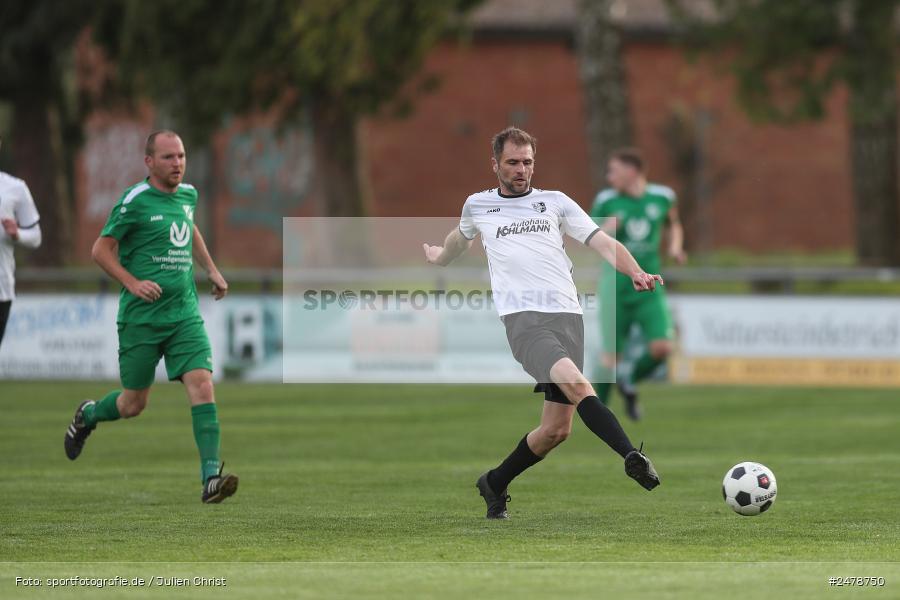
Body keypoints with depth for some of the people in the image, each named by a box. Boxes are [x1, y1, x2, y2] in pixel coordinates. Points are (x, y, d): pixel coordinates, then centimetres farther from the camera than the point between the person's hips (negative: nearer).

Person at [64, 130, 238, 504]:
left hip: (184, 314, 4)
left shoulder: (188, 194, 9)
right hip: (141, 316, -4)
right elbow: (101, 250, -6)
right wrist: (133, 283, -18)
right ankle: (86, 416, 39)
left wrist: (211, 270, 23)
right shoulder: (135, 201, -10)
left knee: (201, 384, -15)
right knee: (134, 404, 5)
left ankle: (211, 478, -20)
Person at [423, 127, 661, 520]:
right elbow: (460, 238, 42)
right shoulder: (478, 206, 19)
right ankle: (632, 457, -43)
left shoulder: (556, 203, 17)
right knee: (576, 384, -31)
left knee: (557, 428, -1)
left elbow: (603, 243, 9)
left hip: (567, 316, 2)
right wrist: (439, 258, 59)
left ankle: (495, 485, 21)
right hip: (523, 318, -2)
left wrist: (635, 272, -9)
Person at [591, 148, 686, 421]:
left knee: (661, 348, -14)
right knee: (611, 355, -2)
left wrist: (675, 247, 0)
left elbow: (674, 225, 21)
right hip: (616, 289, -1)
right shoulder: (606, 200, -4)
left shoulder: (662, 196, 0)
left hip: (649, 290, 1)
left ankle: (629, 382, 17)